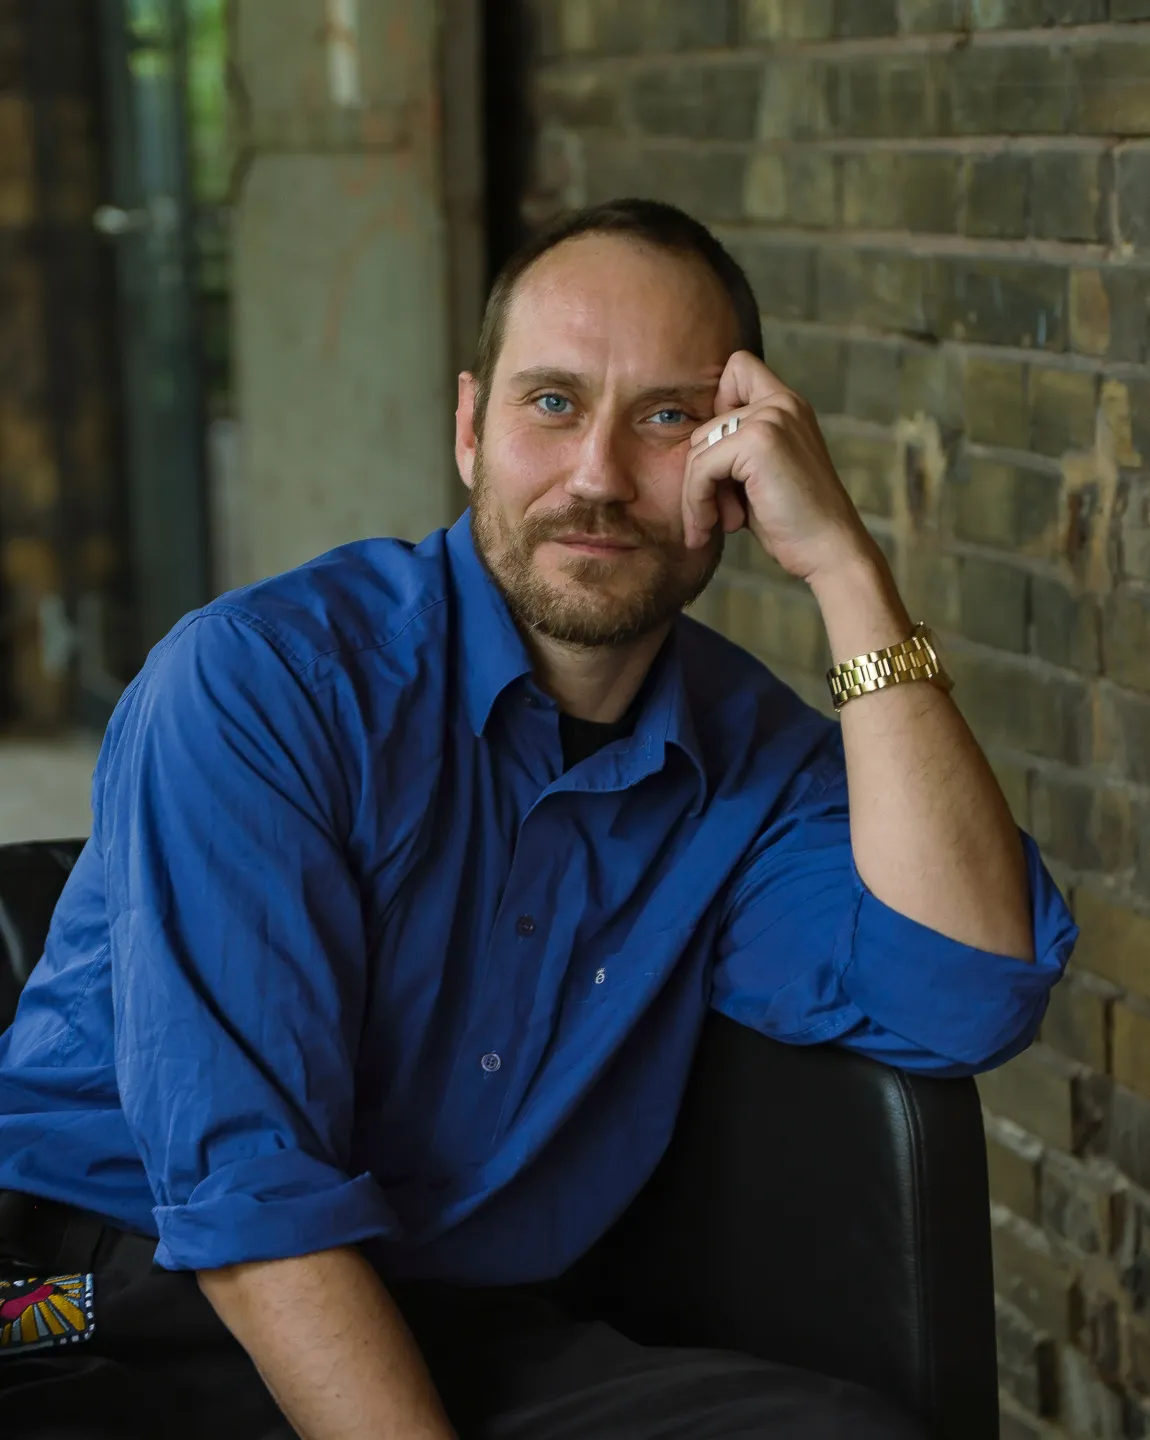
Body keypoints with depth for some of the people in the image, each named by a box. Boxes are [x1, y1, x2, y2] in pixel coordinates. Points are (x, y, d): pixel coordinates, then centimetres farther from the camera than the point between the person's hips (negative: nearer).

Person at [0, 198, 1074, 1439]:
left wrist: (846, 568, -12)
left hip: (470, 1338, 5)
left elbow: (966, 997, -11)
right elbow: (244, 1180, -16)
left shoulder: (750, 753, 7)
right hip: (116, 1331, -4)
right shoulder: (261, 678, -10)